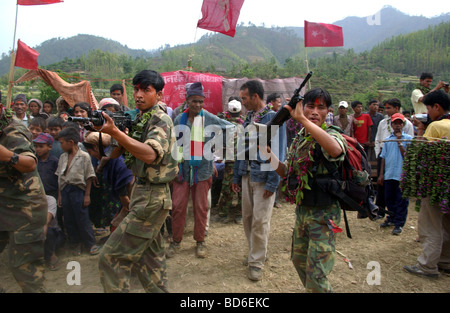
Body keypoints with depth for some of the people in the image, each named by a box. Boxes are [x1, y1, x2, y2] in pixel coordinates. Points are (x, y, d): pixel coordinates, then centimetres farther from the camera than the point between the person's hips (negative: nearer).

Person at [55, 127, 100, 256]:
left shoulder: (84, 156, -6)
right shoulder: (62, 157, 11)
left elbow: (89, 177, -6)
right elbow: (59, 177, 13)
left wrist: (87, 195, -8)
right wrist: (59, 195, 11)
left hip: (78, 190, -5)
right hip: (65, 191, 6)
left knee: (83, 220, -1)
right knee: (68, 220, 11)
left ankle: (91, 244, 13)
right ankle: (75, 244, 25)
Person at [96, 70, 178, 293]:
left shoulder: (161, 120, -13)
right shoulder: (137, 120, 13)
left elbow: (150, 154, -31)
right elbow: (113, 153, 11)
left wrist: (115, 132, -35)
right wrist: (101, 130, -6)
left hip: (151, 198, -9)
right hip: (143, 193, 9)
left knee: (111, 256, -6)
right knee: (150, 258, 18)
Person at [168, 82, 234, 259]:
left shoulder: (210, 119, -1)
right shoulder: (179, 120, 4)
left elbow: (232, 128, 5)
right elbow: (174, 144, 8)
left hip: (203, 170, -1)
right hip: (182, 169, 1)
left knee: (201, 207, 7)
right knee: (178, 206, 4)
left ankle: (200, 241, 24)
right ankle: (176, 241, 21)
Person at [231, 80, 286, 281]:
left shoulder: (273, 118, -10)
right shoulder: (248, 119, 12)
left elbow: (278, 153, -14)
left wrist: (272, 182, -17)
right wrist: (236, 176, 13)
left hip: (263, 177, -7)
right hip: (247, 176, 7)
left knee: (260, 221, -1)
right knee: (247, 218, 13)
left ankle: (257, 262, 13)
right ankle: (256, 252, 31)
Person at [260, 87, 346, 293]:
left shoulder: (331, 134, -15)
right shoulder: (299, 139, 7)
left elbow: (336, 150, -42)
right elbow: (286, 172, 14)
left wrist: (302, 119, -39)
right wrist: (267, 152, 1)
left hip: (323, 214, -7)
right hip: (302, 210, 8)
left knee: (316, 275, -3)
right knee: (299, 260, 23)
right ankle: (311, 288, 45)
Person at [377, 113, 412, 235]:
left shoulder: (408, 138, 0)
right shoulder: (388, 140, 11)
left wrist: (399, 142, -13)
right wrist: (381, 174, 10)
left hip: (402, 175, -4)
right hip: (389, 174, 4)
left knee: (401, 200, 1)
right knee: (389, 199, 14)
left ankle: (399, 224, 11)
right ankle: (392, 218, 31)